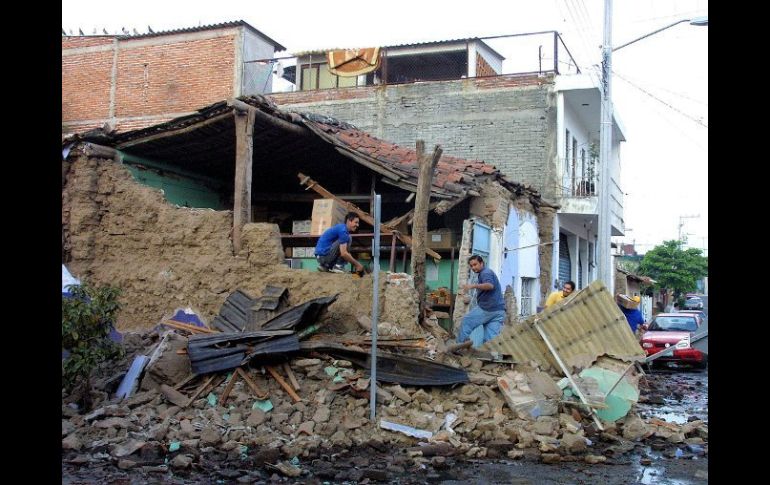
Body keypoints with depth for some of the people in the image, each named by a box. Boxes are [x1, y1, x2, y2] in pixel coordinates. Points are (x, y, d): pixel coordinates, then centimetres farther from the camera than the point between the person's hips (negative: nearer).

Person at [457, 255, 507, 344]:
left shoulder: (485, 273, -6)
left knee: (466, 322, 6)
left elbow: (490, 285, -28)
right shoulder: (488, 273, 26)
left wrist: (473, 285, -38)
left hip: (487, 308, -9)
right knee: (491, 339, 1)